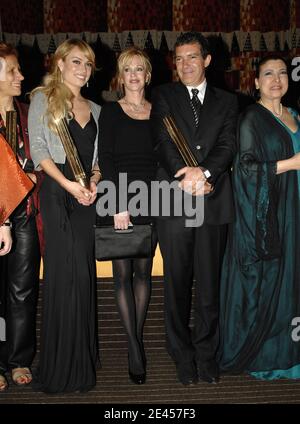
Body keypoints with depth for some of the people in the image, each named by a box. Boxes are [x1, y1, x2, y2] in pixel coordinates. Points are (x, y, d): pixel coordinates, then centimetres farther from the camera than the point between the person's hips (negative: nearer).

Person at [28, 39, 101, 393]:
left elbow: (98, 156, 17)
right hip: (57, 192, -5)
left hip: (87, 196, 5)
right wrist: (68, 184, -15)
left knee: (83, 272, 6)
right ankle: (62, 364, 6)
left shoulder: (94, 110, 19)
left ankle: (81, 359, 18)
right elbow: (38, 148, -6)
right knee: (70, 271, -8)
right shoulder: (42, 99, 4)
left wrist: (94, 182, -4)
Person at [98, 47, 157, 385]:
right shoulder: (110, 111, 3)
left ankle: (137, 339, 17)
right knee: (123, 272, -3)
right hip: (119, 200, -3)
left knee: (143, 270, 6)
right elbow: (105, 158, -5)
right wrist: (118, 206, -13)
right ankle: (135, 349, 3)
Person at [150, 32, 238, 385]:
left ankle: (206, 354, 20)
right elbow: (162, 142, -2)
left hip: (213, 202, 1)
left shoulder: (226, 101, 15)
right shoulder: (164, 96, 11)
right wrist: (187, 178, -14)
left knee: (209, 283, 5)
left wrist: (204, 171, -17)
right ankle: (183, 355, 19)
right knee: (177, 283, 5)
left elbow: (228, 145, 1)